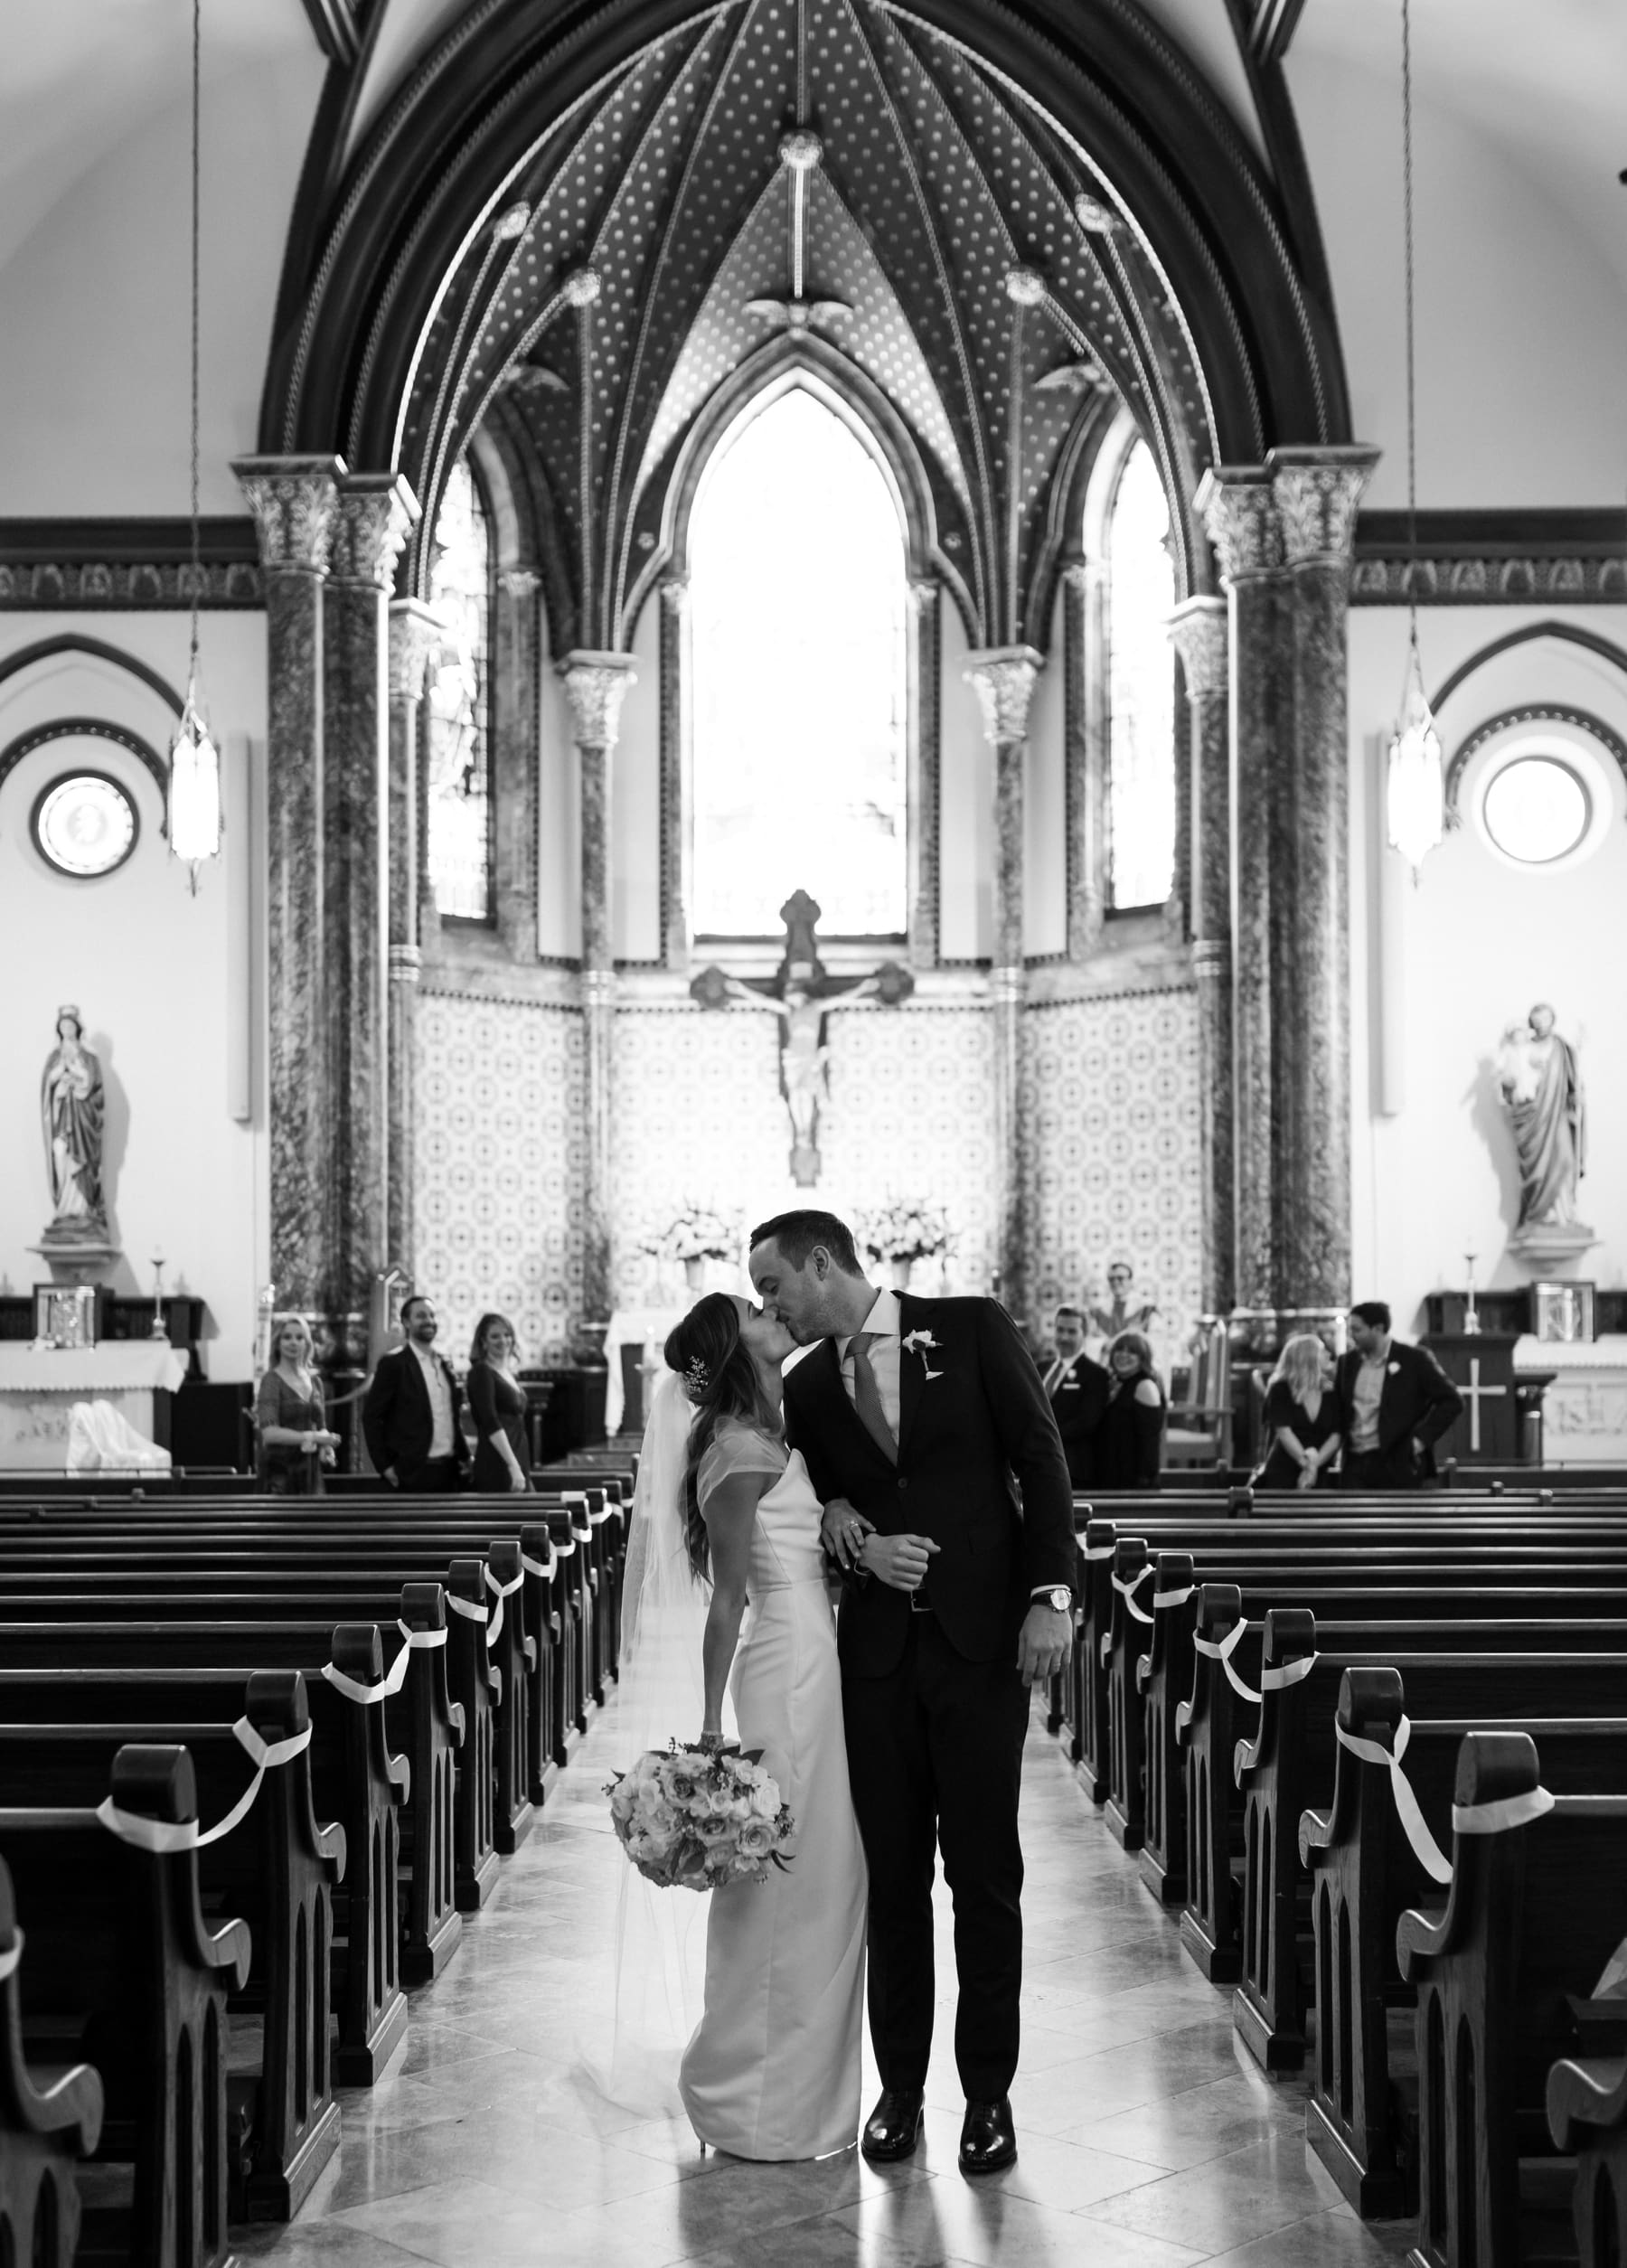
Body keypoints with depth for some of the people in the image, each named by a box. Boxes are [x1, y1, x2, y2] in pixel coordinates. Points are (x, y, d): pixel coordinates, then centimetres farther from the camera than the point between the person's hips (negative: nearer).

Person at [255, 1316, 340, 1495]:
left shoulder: (315, 1382, 13)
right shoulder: (272, 1381, -5)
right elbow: (269, 1432, -16)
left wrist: (326, 1447, 1)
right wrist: (310, 1437, -22)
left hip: (310, 1470, 6)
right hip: (281, 1471, -6)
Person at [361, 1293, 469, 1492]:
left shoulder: (445, 1363, 14)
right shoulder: (393, 1364, -5)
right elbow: (371, 1416, -7)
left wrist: (463, 1456, 12)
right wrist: (385, 1466, -11)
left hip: (448, 1469, 6)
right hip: (415, 1472, -6)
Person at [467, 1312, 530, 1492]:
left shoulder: (509, 1374, 16)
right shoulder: (482, 1373, -8)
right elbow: (491, 1424, -18)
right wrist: (513, 1465, -25)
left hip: (517, 1468, 8)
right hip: (496, 1470, -8)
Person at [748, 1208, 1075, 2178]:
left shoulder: (973, 1328, -2)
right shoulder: (806, 1387, 10)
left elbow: (1043, 1462, -3)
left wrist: (1051, 1596, -11)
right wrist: (858, 1542, -7)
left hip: (983, 1637, -3)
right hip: (876, 1648, 3)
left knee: (985, 1872, 2)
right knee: (892, 1874, 7)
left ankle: (989, 2092, 12)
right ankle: (900, 2086, 18)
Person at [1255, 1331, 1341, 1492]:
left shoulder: (1331, 1392, 7)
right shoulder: (1281, 1389, -1)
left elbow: (1336, 1436, 1)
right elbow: (1284, 1432, -10)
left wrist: (1313, 1466, -12)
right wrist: (1307, 1463, -18)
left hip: (1318, 1477, 3)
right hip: (1282, 1474, -3)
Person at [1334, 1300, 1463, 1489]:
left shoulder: (1414, 1359, -4)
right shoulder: (1348, 1362, 11)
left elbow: (1451, 1401, -4)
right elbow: (1338, 1408, 22)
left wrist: (1422, 1438, -11)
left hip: (1398, 1465, -4)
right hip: (1356, 1464, 5)